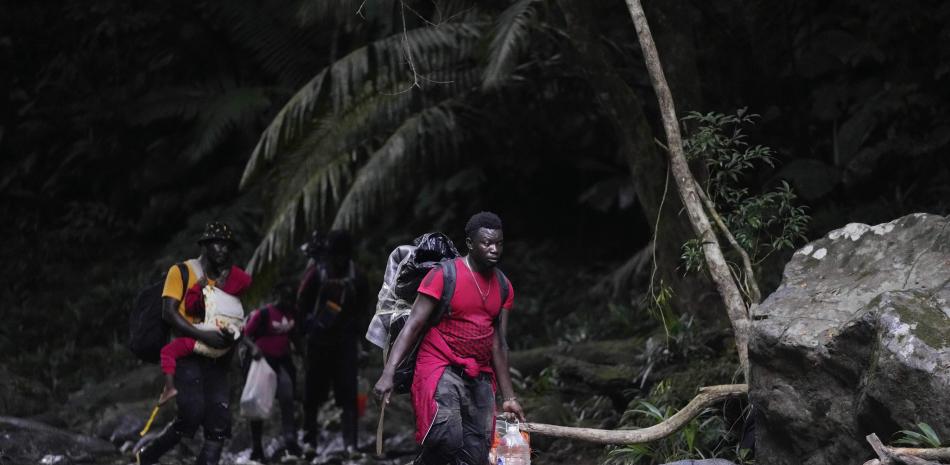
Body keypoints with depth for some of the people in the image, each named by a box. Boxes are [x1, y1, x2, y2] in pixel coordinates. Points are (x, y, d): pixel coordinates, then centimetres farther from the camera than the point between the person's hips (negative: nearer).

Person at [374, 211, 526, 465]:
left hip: (480, 377, 6)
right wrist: (388, 373, -20)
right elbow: (413, 326, -10)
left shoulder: (503, 288, 10)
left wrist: (508, 396, 14)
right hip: (440, 368, -6)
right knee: (447, 437, -29)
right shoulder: (443, 275, -8)